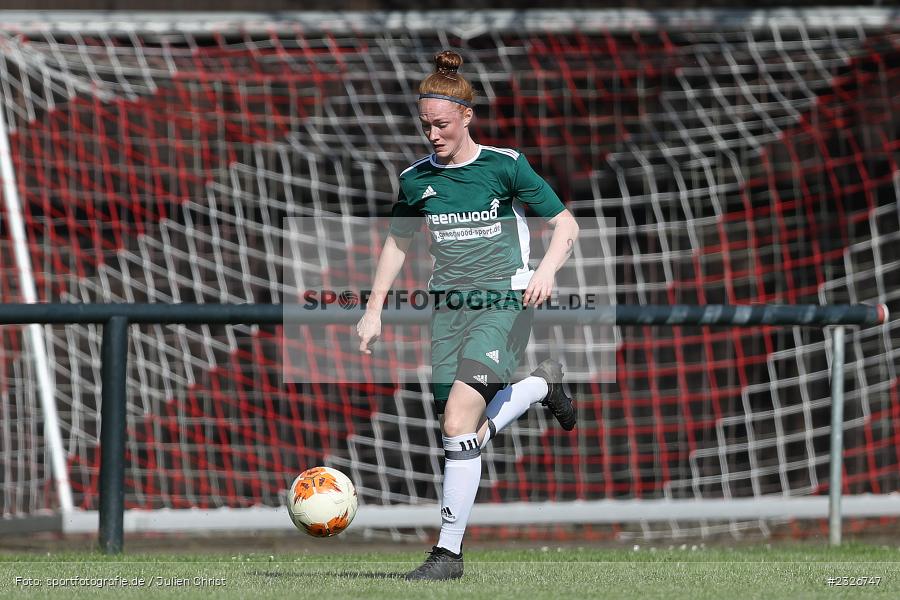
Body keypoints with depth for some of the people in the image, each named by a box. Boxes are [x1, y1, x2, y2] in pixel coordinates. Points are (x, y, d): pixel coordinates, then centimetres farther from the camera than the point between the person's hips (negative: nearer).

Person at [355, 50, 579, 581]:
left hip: (504, 303, -5)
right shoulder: (416, 179, 8)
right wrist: (374, 310, 18)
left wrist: (548, 269, -18)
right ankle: (543, 384, 29)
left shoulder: (505, 166, -4)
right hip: (449, 307, 5)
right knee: (463, 433, -1)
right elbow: (398, 241, 23)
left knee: (460, 417, -22)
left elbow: (566, 224, 0)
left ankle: (449, 551, -15)